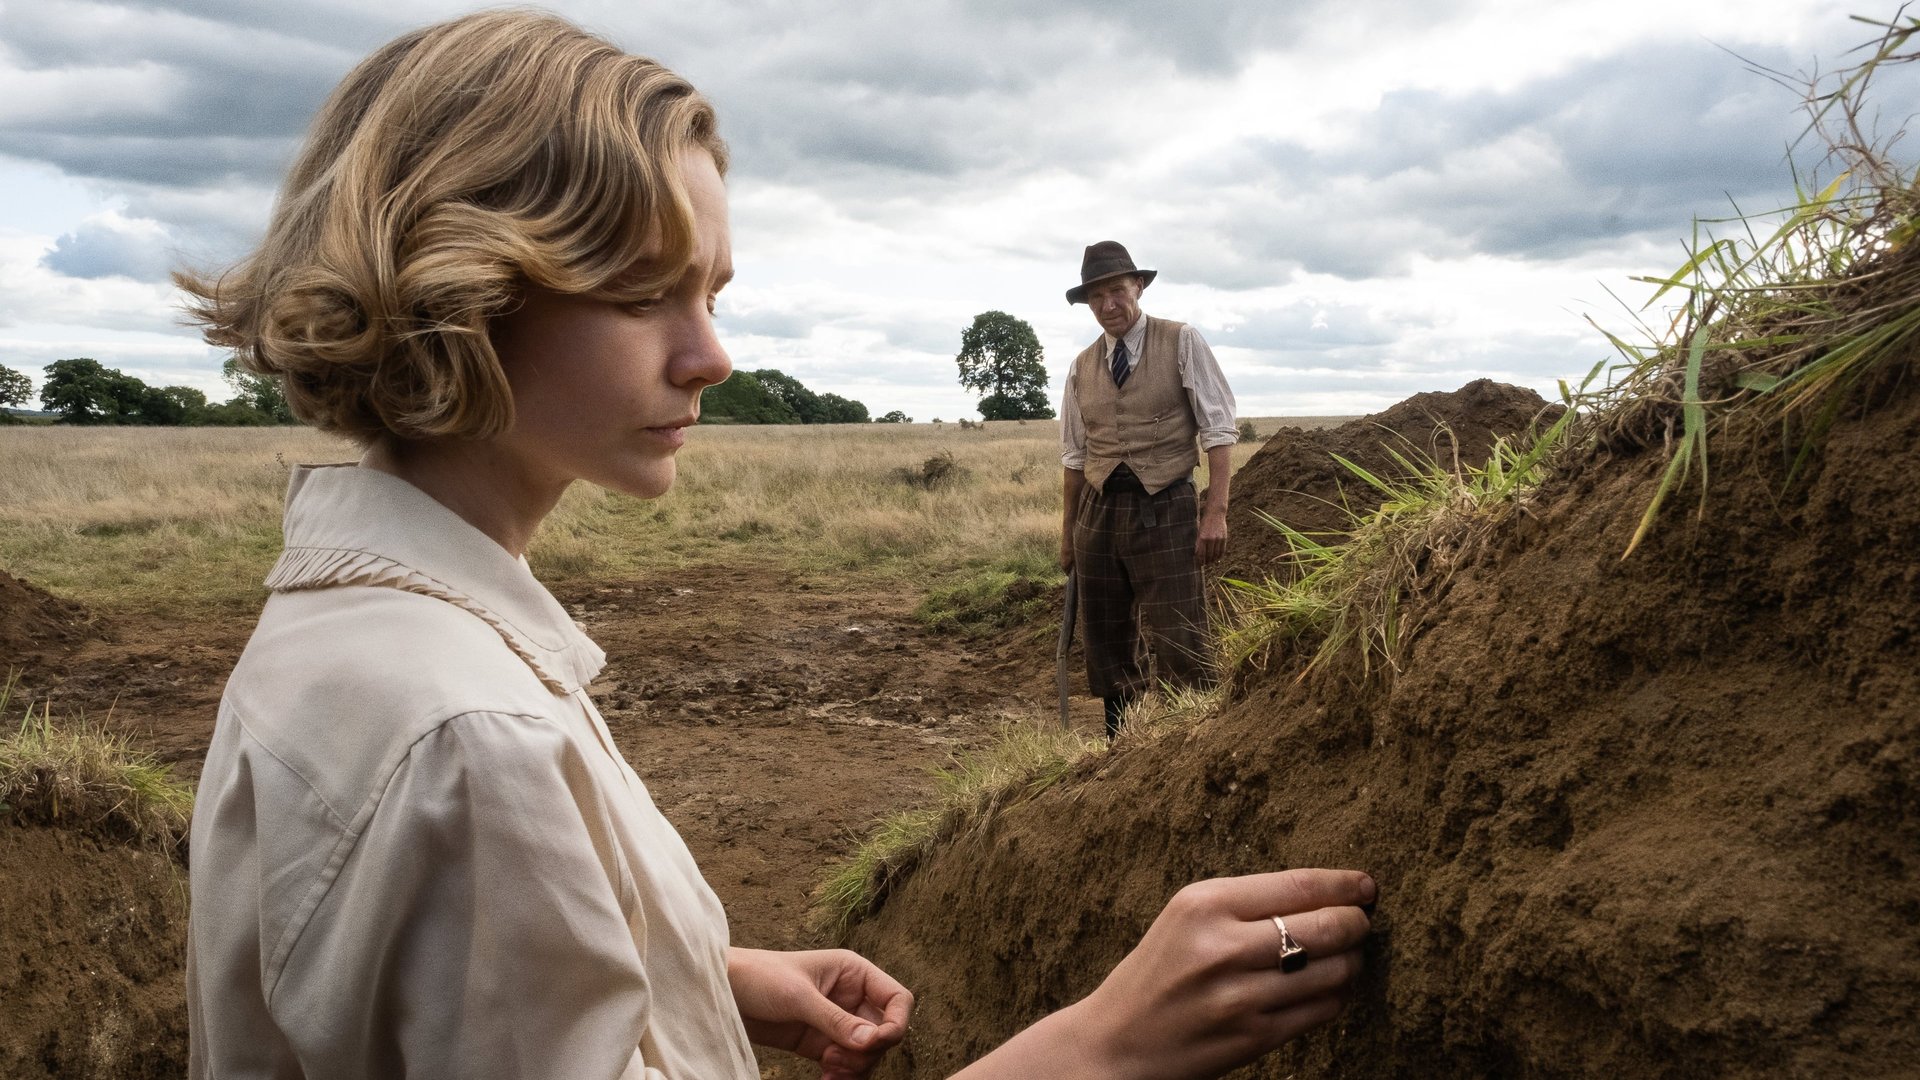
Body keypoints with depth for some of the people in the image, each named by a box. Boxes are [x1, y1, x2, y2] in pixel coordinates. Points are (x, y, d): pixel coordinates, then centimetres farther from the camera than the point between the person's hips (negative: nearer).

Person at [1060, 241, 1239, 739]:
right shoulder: (1081, 366, 10)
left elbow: (1219, 430, -5)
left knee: (1181, 648, -8)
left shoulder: (1183, 343, -1)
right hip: (1097, 512, 5)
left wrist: (1216, 512, -14)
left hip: (1165, 511, -4)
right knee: (1106, 650, 10)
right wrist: (1067, 535, 14)